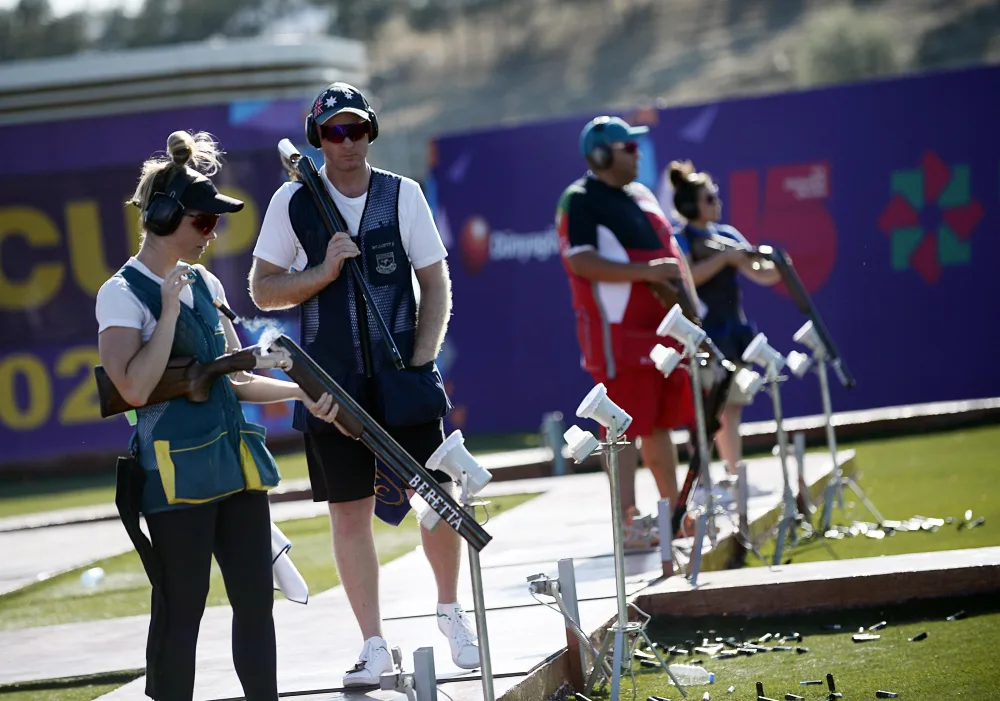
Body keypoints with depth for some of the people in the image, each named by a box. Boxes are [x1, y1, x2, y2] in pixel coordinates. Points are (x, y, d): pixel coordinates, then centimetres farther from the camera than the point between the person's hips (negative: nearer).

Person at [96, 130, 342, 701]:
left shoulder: (205, 284, 14)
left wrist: (303, 392, 6)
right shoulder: (123, 294, -7)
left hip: (237, 460, 7)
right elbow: (135, 387, -20)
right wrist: (170, 309, -15)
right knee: (181, 611, -2)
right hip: (176, 472, -7)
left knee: (256, 600, 7)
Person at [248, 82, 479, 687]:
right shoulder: (293, 202, 1)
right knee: (350, 512, 1)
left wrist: (421, 361, -6)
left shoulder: (402, 194, 1)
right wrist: (324, 272, -12)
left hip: (404, 374, 0)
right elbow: (263, 290, 4)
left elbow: (437, 284, 4)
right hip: (332, 382, 0)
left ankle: (451, 611, 25)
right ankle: (375, 645, 8)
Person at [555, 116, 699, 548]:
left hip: (663, 326, 8)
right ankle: (628, 522, -10)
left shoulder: (641, 196, 19)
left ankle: (675, 511, 21)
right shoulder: (580, 201, -8)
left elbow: (669, 250, 26)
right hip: (618, 330, -8)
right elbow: (580, 261, -19)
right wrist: (645, 272, -24)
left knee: (661, 422, 14)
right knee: (626, 426, -9)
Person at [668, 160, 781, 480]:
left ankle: (735, 477, 15)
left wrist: (777, 267, -11)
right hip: (700, 336, -7)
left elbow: (761, 274, 11)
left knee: (731, 408, 10)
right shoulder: (680, 240, -6)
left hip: (732, 333, 7)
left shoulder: (728, 235, 13)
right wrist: (725, 257, -22)